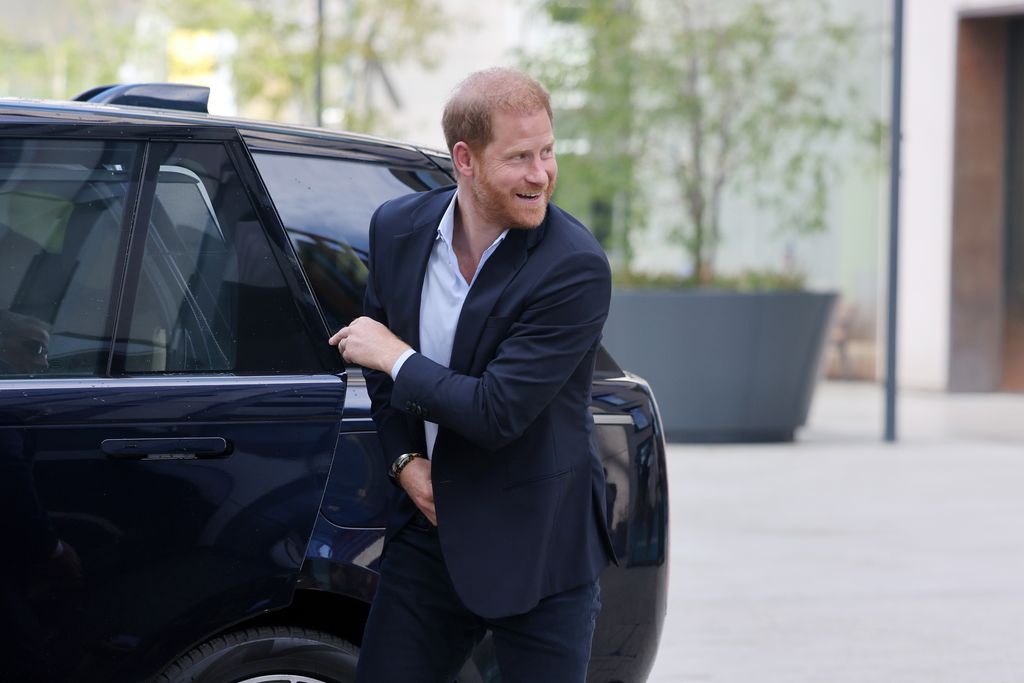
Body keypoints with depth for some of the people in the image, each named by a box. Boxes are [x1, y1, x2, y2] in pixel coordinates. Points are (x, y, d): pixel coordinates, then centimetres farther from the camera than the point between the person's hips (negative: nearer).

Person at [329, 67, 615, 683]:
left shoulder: (576, 268, -20)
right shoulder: (399, 228, -2)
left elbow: (497, 414, -24)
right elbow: (376, 356, 13)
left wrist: (396, 358, -12)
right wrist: (406, 459, -2)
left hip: (537, 553, -5)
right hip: (429, 528, 5)